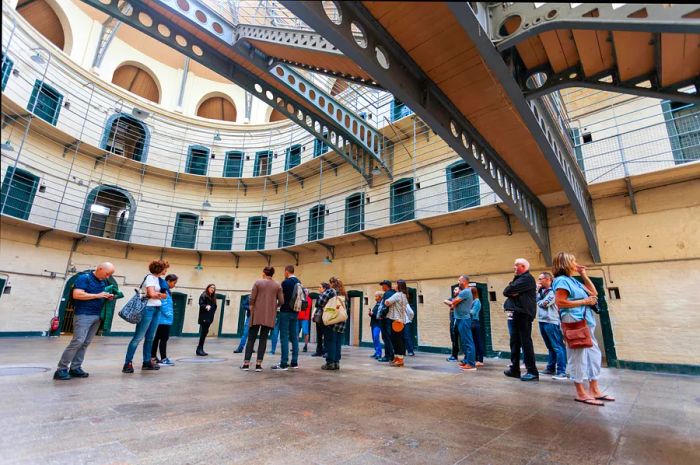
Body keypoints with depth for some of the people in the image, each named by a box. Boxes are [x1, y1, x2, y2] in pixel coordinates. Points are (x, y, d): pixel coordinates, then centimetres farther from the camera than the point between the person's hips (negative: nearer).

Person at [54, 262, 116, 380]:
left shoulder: (104, 282, 14)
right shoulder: (84, 278, -7)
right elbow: (76, 295, -18)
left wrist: (108, 298, 5)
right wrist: (98, 295, -17)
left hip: (97, 316, 7)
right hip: (83, 315, -7)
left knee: (85, 343, 6)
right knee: (78, 341, -11)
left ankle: (75, 368, 12)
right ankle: (61, 369, 0)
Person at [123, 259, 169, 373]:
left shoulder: (158, 279, 15)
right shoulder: (150, 277, -9)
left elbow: (164, 295, 11)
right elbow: (152, 294, -17)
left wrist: (157, 294, -7)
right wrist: (160, 295, 1)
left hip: (156, 309, 8)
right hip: (148, 308, -8)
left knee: (150, 337, 11)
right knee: (138, 337, -4)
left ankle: (147, 362, 18)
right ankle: (128, 363, 2)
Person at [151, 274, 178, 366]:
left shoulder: (166, 290, 13)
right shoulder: (164, 290, -16)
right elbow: (163, 304, -22)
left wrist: (168, 314, 9)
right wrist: (168, 314, -13)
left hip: (161, 319, 10)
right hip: (164, 319, -10)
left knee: (157, 338, 16)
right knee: (164, 339, -3)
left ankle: (153, 357, 26)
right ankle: (163, 359, 3)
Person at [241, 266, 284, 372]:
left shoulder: (258, 282, -2)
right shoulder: (278, 285, 2)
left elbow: (252, 298, -5)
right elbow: (281, 301, -2)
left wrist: (251, 309, 12)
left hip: (257, 314, -1)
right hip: (269, 315, 1)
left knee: (251, 338, 8)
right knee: (263, 339, 7)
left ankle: (246, 363, 9)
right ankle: (258, 364, 6)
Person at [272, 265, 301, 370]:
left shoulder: (286, 282, -11)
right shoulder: (299, 282, 11)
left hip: (286, 312, -7)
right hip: (295, 312, 7)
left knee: (284, 338, -4)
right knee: (294, 337, 10)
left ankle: (284, 364, -3)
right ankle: (294, 362, 14)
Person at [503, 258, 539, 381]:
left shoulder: (527, 278, -10)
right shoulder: (519, 278, 22)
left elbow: (508, 290, -19)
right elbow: (506, 291, 12)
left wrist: (510, 290, 0)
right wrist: (512, 293, -6)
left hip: (524, 314, -10)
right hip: (518, 313, 10)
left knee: (526, 342, -6)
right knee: (515, 342, 12)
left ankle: (532, 372, 1)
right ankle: (514, 369, 19)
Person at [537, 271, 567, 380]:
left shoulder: (553, 291, -9)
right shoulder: (542, 291, 15)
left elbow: (544, 303, -16)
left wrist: (539, 302, 3)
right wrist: (537, 289, 3)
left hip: (551, 322, -9)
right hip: (542, 321, 9)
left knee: (557, 347, -7)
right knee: (550, 347, 16)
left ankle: (561, 372, -7)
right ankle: (551, 368, 24)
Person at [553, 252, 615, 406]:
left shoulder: (573, 281, 18)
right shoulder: (562, 280, -12)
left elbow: (594, 292, 25)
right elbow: (560, 302, -21)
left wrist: (584, 275, 20)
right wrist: (584, 301, -16)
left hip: (586, 322, 10)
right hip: (574, 323, -10)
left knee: (593, 354, 14)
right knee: (578, 357, -4)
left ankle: (594, 390, 23)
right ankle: (581, 393, 4)